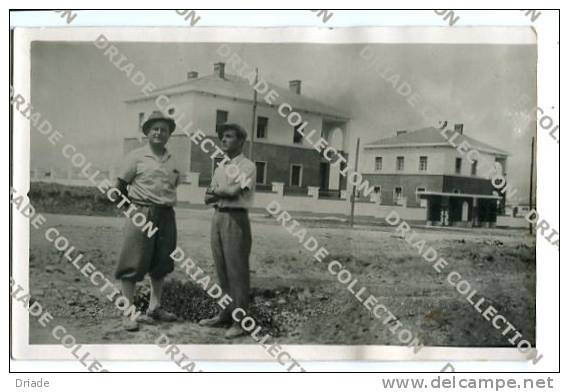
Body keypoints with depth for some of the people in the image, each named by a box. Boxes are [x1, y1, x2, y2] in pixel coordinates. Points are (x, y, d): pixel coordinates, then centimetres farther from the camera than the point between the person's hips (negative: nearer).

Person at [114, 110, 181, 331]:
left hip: (166, 215, 5)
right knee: (133, 264, -4)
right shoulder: (137, 157, -1)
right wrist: (134, 204, 1)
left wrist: (165, 203, 11)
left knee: (161, 264, 12)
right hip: (141, 214, -5)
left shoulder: (172, 161, 12)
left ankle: (155, 308, 25)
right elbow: (120, 185, 2)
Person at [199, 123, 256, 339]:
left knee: (237, 270, -5)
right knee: (222, 269, 12)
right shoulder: (220, 167, 17)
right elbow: (208, 198, 13)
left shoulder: (246, 166, -5)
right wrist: (224, 193, -8)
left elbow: (234, 192, -18)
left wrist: (214, 192, -1)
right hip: (218, 217, 8)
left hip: (235, 218, -7)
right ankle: (226, 314, 22)